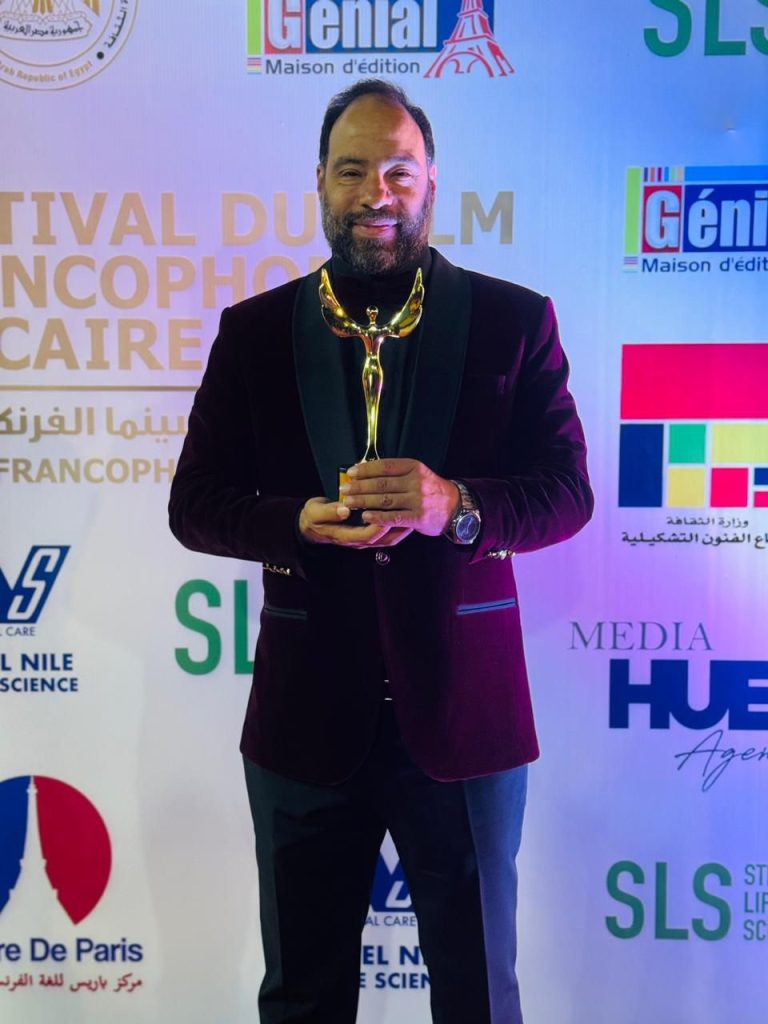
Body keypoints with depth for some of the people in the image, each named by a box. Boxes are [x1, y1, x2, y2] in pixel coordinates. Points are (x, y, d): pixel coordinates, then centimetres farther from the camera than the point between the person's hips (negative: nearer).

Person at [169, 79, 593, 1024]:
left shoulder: (512, 320, 0)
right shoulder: (254, 331, 3)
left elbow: (569, 491, -3)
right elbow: (194, 503, 1)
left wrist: (458, 506, -24)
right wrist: (300, 522, -19)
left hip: (463, 705, -1)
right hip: (307, 708, 2)